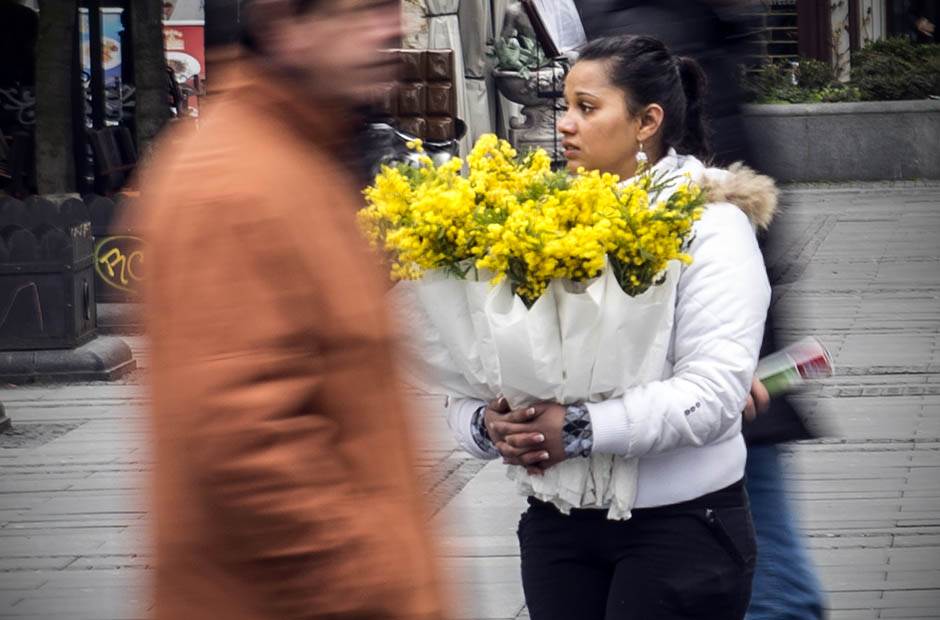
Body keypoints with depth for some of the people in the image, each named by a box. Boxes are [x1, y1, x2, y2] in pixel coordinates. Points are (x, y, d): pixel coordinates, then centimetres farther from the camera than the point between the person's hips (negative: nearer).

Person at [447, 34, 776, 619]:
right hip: (557, 522, 4)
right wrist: (487, 425, -18)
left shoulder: (711, 225, -7)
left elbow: (714, 390, -18)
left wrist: (580, 430, -26)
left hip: (680, 524, -4)